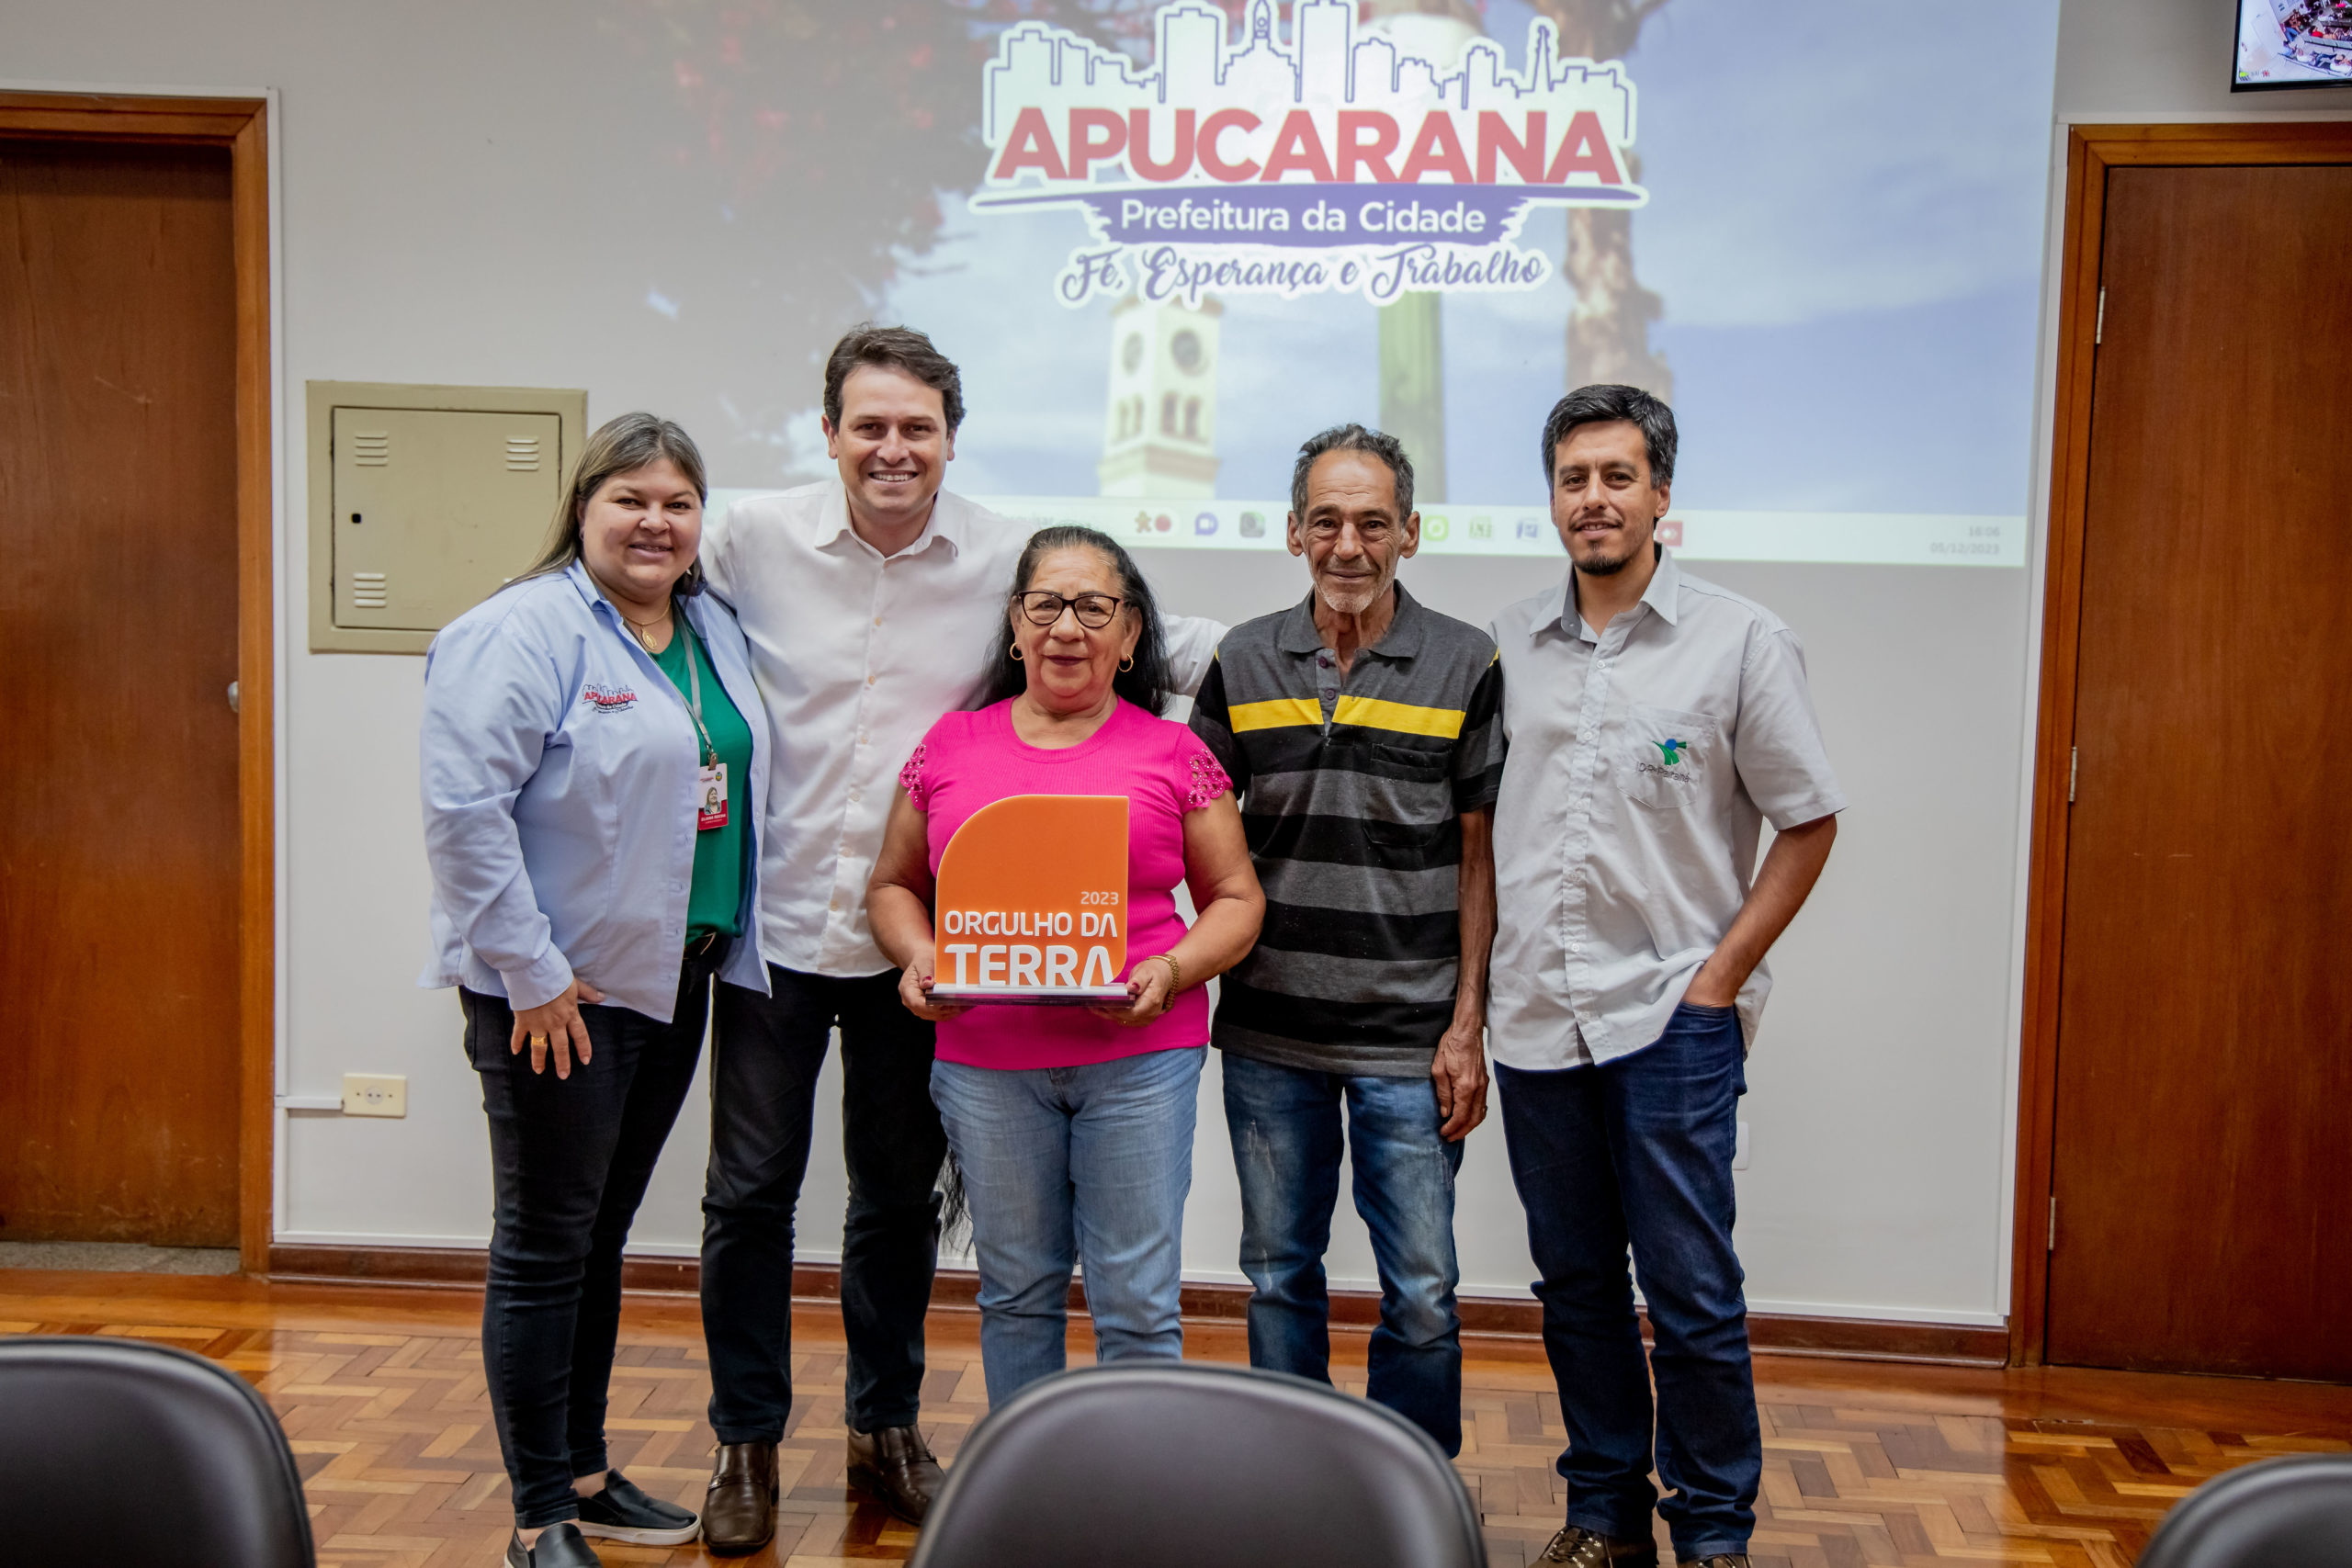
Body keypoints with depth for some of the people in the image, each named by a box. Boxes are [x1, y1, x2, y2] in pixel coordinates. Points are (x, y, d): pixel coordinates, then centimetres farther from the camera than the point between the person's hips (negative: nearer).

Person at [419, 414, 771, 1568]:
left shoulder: (712, 630, 11)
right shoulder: (526, 631, -14)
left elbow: (738, 784, 19)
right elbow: (463, 805, -21)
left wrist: (728, 945, 12)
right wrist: (531, 974, -21)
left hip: (674, 978, 8)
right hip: (557, 993, -8)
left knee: (600, 1236, 18)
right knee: (545, 1246, 2)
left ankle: (587, 1473, 31)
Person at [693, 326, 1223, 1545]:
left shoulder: (1010, 559, -3)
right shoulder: (753, 538, -4)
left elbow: (1154, 639, 7)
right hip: (775, 922, 0)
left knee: (899, 1195, 14)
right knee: (750, 1192, 7)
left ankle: (886, 1427, 34)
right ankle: (746, 1441, 26)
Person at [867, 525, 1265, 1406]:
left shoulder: (1173, 754, 4)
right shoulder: (951, 747, 9)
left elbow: (1235, 898, 6)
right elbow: (895, 884, 16)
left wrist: (1172, 972, -12)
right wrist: (917, 957, -5)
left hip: (1138, 1056, -2)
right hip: (985, 1060, 2)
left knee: (1138, 1302, 2)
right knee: (1015, 1293, 13)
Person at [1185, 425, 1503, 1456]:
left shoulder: (1465, 665, -2)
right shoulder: (1242, 662, 5)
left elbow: (1481, 856, -1)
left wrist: (1467, 1026, -5)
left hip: (1409, 1039, -2)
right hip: (1268, 1033, 3)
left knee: (1421, 1292, 4)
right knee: (1279, 1275, 14)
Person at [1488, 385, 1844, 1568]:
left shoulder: (1740, 641, -3)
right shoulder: (1507, 646, 8)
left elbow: (1809, 821, 1)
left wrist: (1725, 970, -6)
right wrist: (1476, 981, 9)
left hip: (1672, 1014, -4)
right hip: (1534, 1015, 4)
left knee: (1691, 1290, 0)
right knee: (1574, 1282, 14)